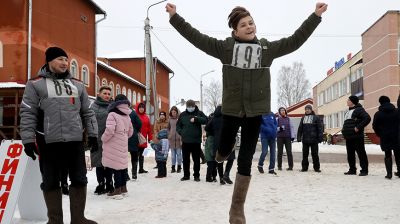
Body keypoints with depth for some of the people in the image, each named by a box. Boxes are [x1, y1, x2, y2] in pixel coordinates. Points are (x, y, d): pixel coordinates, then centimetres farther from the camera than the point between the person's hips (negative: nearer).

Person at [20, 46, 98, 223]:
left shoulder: (77, 85, 15)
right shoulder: (35, 84, 4)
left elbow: (88, 112, 16)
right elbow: (28, 114, 0)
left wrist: (93, 134, 9)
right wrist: (28, 140, -7)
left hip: (75, 141, 3)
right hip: (49, 142, -3)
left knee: (79, 180, 5)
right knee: (50, 182, 5)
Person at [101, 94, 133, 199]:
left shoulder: (112, 115, -13)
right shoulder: (127, 116, 10)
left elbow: (110, 130, -20)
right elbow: (130, 131, 16)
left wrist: (103, 138, -5)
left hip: (114, 145, -7)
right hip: (123, 144, 7)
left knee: (115, 166, -3)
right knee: (122, 165, 14)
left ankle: (118, 190, -2)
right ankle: (123, 187, 22)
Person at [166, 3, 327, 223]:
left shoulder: (267, 48, 5)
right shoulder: (225, 47, -1)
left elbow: (295, 40, 9)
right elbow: (196, 37, -2)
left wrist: (316, 15, 8)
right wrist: (174, 17, -5)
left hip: (254, 111, 1)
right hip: (231, 109, 0)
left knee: (245, 161, 2)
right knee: (224, 151, 12)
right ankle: (223, 151, 54)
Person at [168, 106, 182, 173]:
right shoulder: (170, 119, 9)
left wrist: (181, 137, -9)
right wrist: (169, 135, 6)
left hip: (178, 138, -3)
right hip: (172, 139, 4)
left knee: (179, 153, 2)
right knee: (173, 154, 8)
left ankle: (179, 167, 10)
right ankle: (173, 167, 14)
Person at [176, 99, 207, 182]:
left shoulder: (199, 113, 3)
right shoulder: (183, 114, 8)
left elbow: (205, 120, -12)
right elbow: (178, 125, 15)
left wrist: (196, 119, -22)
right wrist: (181, 132, -1)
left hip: (196, 140, -2)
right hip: (185, 141, 2)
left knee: (196, 159, 5)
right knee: (185, 159, 9)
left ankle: (196, 175, 15)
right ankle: (186, 175, 20)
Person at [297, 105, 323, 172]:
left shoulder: (316, 118, 1)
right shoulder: (303, 118, 14)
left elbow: (320, 128, -3)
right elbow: (300, 128, 15)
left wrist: (320, 137, -10)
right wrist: (299, 137, 7)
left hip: (314, 140, -4)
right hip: (305, 140, 4)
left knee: (315, 154, 1)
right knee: (305, 154, 7)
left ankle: (316, 167, 10)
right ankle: (304, 167, 14)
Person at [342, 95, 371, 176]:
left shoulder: (359, 110, -8)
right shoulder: (348, 111, 20)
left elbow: (367, 118, -20)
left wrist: (358, 127, -21)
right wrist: (344, 129, 16)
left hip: (357, 136, -9)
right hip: (348, 137, 9)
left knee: (361, 153, -3)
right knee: (350, 154, 12)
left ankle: (364, 170, 1)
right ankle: (352, 170, 19)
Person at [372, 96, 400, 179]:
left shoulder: (378, 114, -4)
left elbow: (375, 126, -3)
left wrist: (380, 135, 11)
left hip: (385, 138, -1)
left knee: (387, 155, 5)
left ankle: (389, 173, -2)